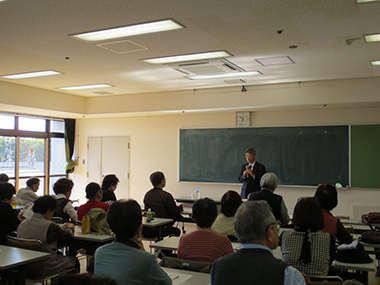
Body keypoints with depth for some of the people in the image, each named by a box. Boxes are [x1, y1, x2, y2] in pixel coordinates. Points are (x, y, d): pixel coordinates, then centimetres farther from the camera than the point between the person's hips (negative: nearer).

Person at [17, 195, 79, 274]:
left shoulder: (22, 224, -1)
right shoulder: (50, 226, -23)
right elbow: (68, 235, -7)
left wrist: (60, 228, 22)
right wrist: (70, 228, 16)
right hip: (46, 267, -7)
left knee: (60, 255, 31)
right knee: (74, 261, 17)